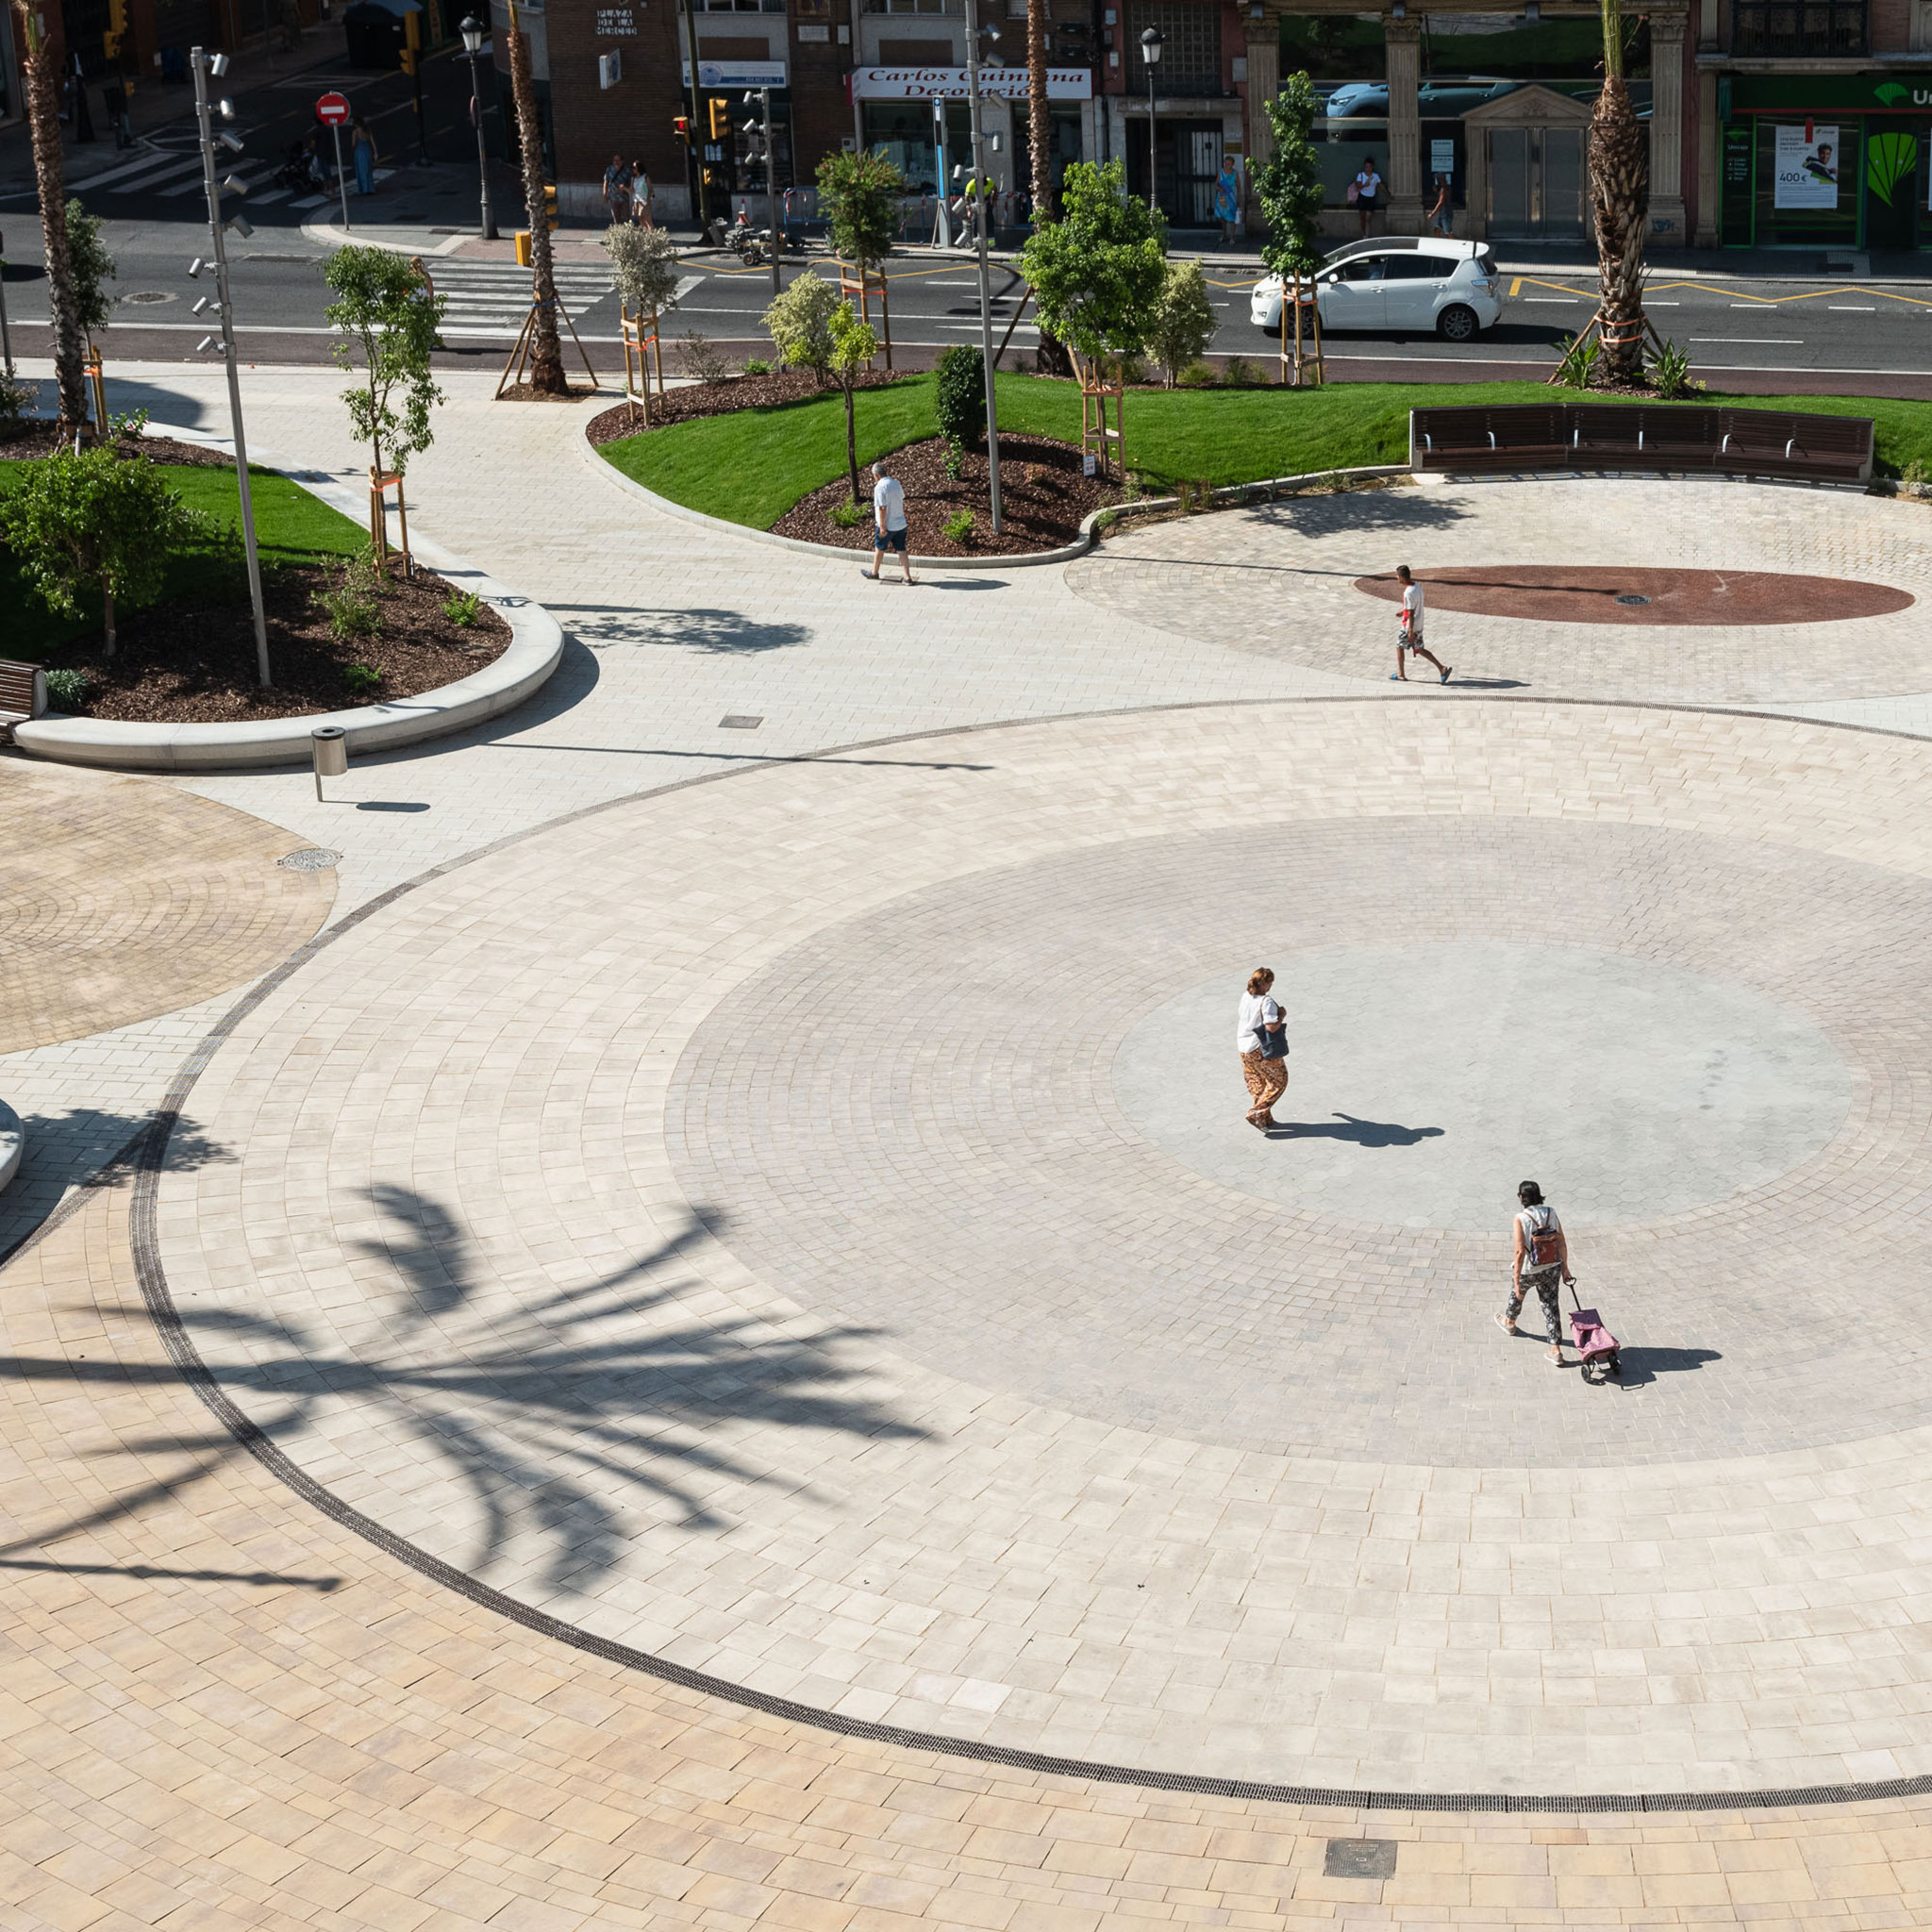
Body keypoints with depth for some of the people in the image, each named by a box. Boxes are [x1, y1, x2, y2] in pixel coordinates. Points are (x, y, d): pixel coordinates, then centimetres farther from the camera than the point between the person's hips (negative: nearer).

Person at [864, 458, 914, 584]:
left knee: (879, 549, 15)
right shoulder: (896, 483, 2)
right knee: (902, 550, 9)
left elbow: (882, 508, -21)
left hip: (887, 525, -6)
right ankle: (908, 577, 7)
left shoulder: (880, 487, -20)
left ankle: (874, 572, 32)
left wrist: (883, 527, -18)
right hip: (901, 524, 6)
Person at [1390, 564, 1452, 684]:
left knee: (1399, 647, 11)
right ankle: (1442, 668, 7)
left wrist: (1411, 631, -21)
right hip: (1419, 625, 9)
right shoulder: (1417, 586, 3)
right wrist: (1404, 611, 29)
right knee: (1419, 649, 15)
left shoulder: (1409, 593, -26)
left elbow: (1411, 613, -24)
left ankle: (1401, 675, 21)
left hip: (1410, 626, -9)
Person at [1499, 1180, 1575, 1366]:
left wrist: (1516, 1280, -18)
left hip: (1528, 1271, -3)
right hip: (1552, 1270, 3)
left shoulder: (1521, 1218, -22)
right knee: (1551, 1306, 12)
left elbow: (1520, 1252, -23)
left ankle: (1509, 1322, 55)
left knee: (1516, 1294, 28)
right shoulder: (1551, 1213, -6)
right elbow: (1562, 1243, 0)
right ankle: (1556, 1349, 11)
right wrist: (1564, 1267, 13)